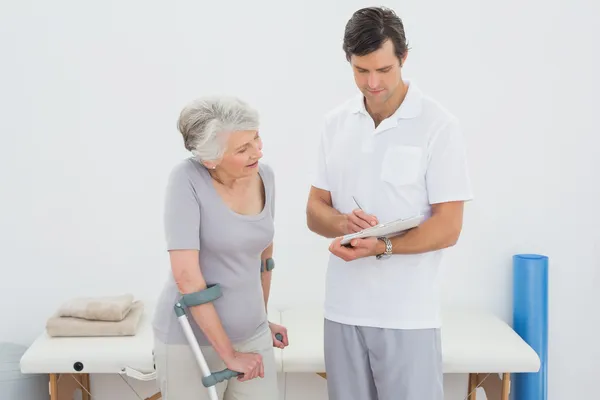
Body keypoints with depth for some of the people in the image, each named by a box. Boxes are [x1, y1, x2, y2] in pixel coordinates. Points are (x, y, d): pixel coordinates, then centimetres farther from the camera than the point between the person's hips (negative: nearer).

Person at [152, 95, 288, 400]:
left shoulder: (264, 176, -1)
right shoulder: (188, 179, -17)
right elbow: (186, 275, -21)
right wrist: (229, 354, -18)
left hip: (252, 336, 5)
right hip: (190, 339, -4)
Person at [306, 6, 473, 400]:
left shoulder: (438, 125, -8)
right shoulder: (336, 123, 6)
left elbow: (448, 227, -9)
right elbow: (315, 209, 10)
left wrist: (380, 247, -24)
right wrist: (343, 223, -13)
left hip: (408, 315, -4)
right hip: (343, 309, 4)